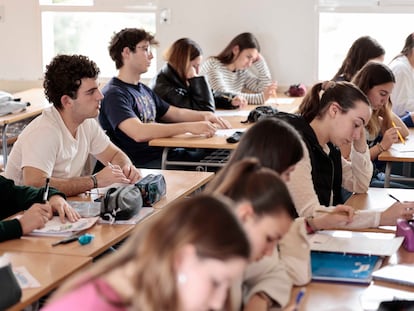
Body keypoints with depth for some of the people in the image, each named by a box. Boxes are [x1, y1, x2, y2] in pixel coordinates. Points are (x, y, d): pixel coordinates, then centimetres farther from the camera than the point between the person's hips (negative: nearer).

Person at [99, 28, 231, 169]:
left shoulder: (144, 89, 20)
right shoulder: (113, 94, -10)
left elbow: (175, 113, 26)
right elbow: (138, 133, -25)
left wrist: (205, 115, 5)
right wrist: (189, 127, -28)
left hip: (163, 154, 9)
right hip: (141, 164, -9)